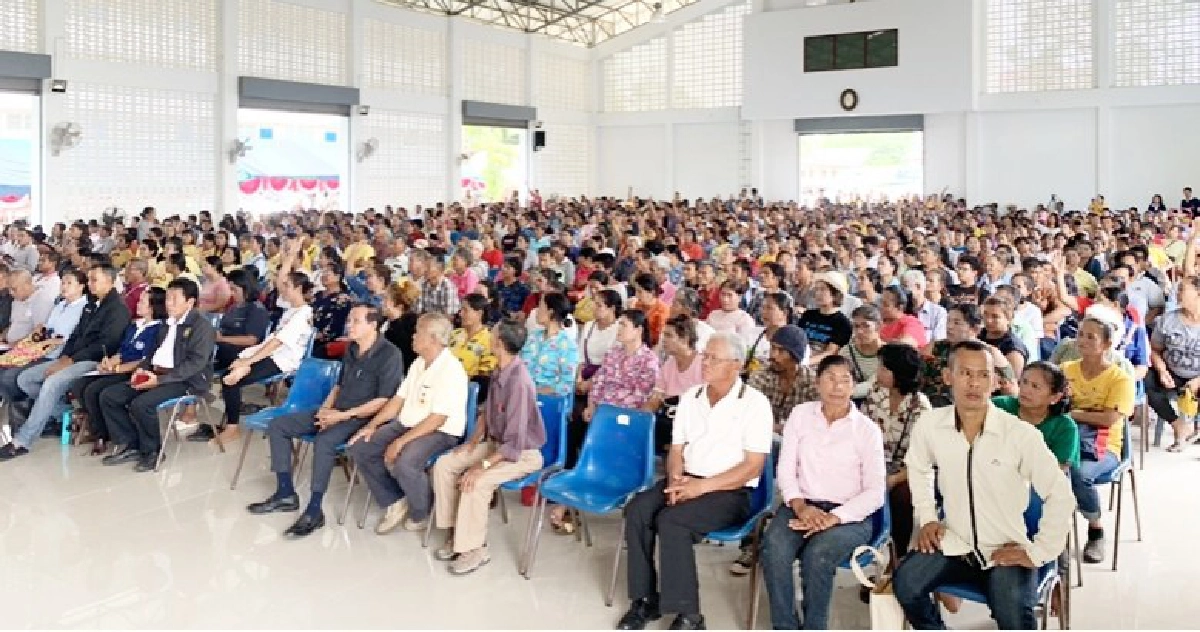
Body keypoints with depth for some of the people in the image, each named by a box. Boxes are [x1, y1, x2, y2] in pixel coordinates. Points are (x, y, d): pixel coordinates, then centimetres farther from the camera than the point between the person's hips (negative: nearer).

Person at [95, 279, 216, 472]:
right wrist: (141, 369, 1)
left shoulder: (201, 325, -9)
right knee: (108, 396, -3)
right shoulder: (167, 324, 20)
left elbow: (196, 362, -19)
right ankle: (129, 445, 3)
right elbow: (154, 352, 24)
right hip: (155, 375, 9)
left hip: (185, 381, -9)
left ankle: (152, 451, -8)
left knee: (141, 404, -30)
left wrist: (160, 379, -24)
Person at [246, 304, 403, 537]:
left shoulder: (389, 354, -15)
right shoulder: (351, 350, 11)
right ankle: (286, 494, 4)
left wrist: (344, 415, -19)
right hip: (336, 412, 9)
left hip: (362, 417, -9)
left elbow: (384, 401, -19)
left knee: (324, 440, -37)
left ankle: (314, 511, -27)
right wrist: (326, 408, 2)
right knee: (278, 426, 2)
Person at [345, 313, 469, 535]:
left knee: (403, 464, -35)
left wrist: (401, 442, -24)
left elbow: (437, 419, -23)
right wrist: (372, 425, 3)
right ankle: (395, 501, 6)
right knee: (357, 448, -3)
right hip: (406, 424, 9)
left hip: (440, 432, -9)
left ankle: (420, 513, -4)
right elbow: (399, 399, 15)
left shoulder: (451, 370, -19)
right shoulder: (419, 363, 10)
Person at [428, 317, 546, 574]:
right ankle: (455, 532, 5)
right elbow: (487, 412, 14)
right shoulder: (500, 371, -3)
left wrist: (482, 466, -28)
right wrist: (474, 441, 2)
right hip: (495, 443, 9)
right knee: (443, 465, -2)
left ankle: (475, 548, -10)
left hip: (522, 454, -9)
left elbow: (515, 442, -28)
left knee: (474, 482, -29)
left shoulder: (519, 382, -30)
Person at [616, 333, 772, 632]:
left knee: (671, 520, -30)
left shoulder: (755, 403, -8)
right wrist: (676, 479, -10)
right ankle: (646, 599, -10)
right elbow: (676, 450, 12)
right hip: (688, 482, 6)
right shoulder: (690, 397, 10)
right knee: (637, 510, -20)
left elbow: (752, 466, -13)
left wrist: (701, 486, -20)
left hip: (730, 492, -5)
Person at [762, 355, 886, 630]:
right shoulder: (800, 414, 6)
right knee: (774, 547, -29)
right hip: (803, 505, 2)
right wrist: (800, 505, -14)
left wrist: (833, 518, -18)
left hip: (849, 515, -2)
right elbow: (785, 469, 4)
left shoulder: (867, 429, -2)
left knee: (817, 554, -33)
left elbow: (875, 492, -6)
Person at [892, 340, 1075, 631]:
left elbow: (1060, 495, -11)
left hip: (1007, 551, -3)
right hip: (954, 544, 3)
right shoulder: (929, 425, -7)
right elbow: (918, 468, 15)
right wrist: (927, 518, 6)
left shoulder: (1021, 434, -17)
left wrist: (1038, 553, -11)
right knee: (906, 583, -17)